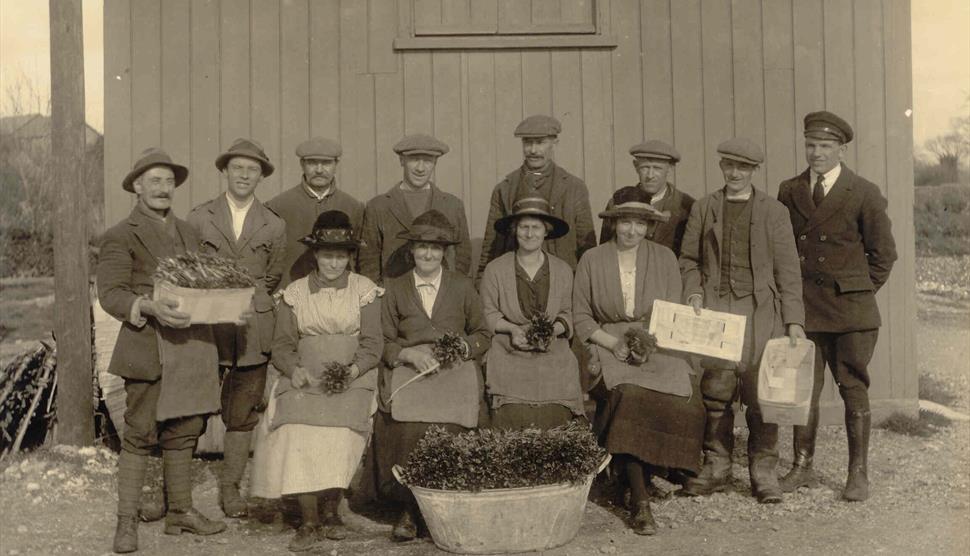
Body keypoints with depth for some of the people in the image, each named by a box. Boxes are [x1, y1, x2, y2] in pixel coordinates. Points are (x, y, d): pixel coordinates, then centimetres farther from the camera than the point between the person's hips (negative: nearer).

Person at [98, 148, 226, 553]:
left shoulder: (189, 233, 18)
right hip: (148, 349, -6)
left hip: (191, 346, 6)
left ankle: (180, 512, 22)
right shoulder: (120, 237, -1)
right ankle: (127, 521, 6)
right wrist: (149, 307, -25)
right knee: (140, 435, -3)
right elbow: (110, 294, -9)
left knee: (184, 431, 11)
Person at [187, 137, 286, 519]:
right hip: (206, 329, -1)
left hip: (252, 334, 1)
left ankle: (230, 488, 16)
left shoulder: (274, 226, 9)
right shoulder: (198, 219, 6)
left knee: (242, 415, 5)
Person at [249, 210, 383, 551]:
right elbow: (282, 344, 10)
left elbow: (372, 343, 2)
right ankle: (309, 521, -13)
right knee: (296, 436, -23)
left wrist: (354, 369, -16)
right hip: (304, 379, 1)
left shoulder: (365, 290, 9)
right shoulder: (295, 293, 13)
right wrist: (294, 369, -11)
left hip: (352, 379, -1)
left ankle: (331, 511, -3)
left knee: (340, 432, -25)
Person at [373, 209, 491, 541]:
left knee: (447, 420, -31)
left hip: (455, 369, 0)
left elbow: (482, 335, 18)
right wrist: (409, 354, -9)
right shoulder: (395, 289, 17)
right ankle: (410, 507, -16)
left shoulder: (462, 286, 18)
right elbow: (385, 342, 11)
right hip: (408, 369, 0)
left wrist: (462, 347, -3)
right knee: (408, 422, -30)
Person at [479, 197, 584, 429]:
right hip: (509, 352, -1)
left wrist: (554, 329, -8)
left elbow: (566, 314, 12)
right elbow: (489, 314, 6)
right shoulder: (495, 270, 4)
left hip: (552, 353, 1)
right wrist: (513, 329, -10)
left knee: (554, 414, -15)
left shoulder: (563, 270, 9)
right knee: (513, 413, -18)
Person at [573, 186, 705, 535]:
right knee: (629, 395, -33)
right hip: (608, 347, -1)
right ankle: (639, 499, -27)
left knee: (681, 400, -29)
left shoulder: (664, 258, 11)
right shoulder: (592, 260, 8)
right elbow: (580, 316, 8)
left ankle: (641, 477, -10)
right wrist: (612, 342, -9)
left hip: (657, 346, 2)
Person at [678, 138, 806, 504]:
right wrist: (693, 294, -1)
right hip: (714, 308, 1)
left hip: (759, 310, -1)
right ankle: (716, 468, 12)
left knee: (761, 394, -4)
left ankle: (763, 473, 6)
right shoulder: (703, 208, 13)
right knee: (715, 393, 1)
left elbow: (787, 270, 5)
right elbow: (689, 259, 17)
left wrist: (794, 321, -2)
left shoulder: (774, 212, 8)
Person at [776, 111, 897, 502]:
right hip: (803, 305, 3)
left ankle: (858, 474, 10)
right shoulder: (789, 192, 7)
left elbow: (883, 253, 5)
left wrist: (862, 290, 3)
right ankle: (802, 467, 15)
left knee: (854, 388, 2)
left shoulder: (864, 194, -2)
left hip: (850, 308, -3)